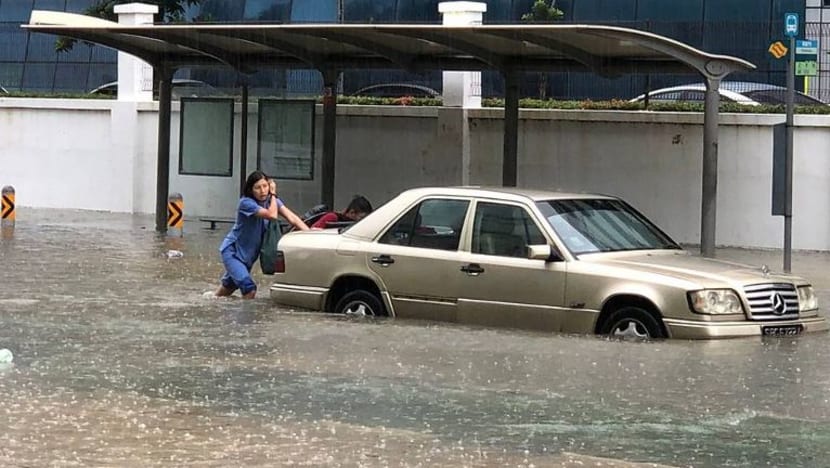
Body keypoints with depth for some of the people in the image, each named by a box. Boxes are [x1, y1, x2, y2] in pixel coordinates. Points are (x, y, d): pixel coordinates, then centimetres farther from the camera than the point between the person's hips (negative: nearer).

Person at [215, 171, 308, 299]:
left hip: (249, 254, 7)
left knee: (229, 286, 24)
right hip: (232, 251, -7)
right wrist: (273, 194, -24)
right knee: (249, 289, -24)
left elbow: (292, 218, -18)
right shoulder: (246, 203, -25)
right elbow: (272, 215, -37)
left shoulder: (272, 201, -5)